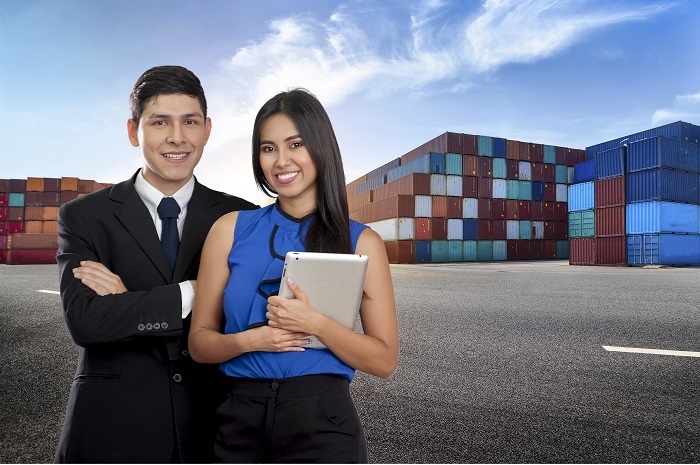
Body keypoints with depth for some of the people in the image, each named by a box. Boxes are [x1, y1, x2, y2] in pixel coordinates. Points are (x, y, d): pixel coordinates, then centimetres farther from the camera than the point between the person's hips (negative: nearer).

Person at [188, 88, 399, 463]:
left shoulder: (361, 241, -5)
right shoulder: (230, 229, -1)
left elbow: (384, 360, -6)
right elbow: (200, 343, 2)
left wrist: (315, 324, -21)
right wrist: (249, 339, -17)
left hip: (322, 422, -1)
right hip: (240, 422, 2)